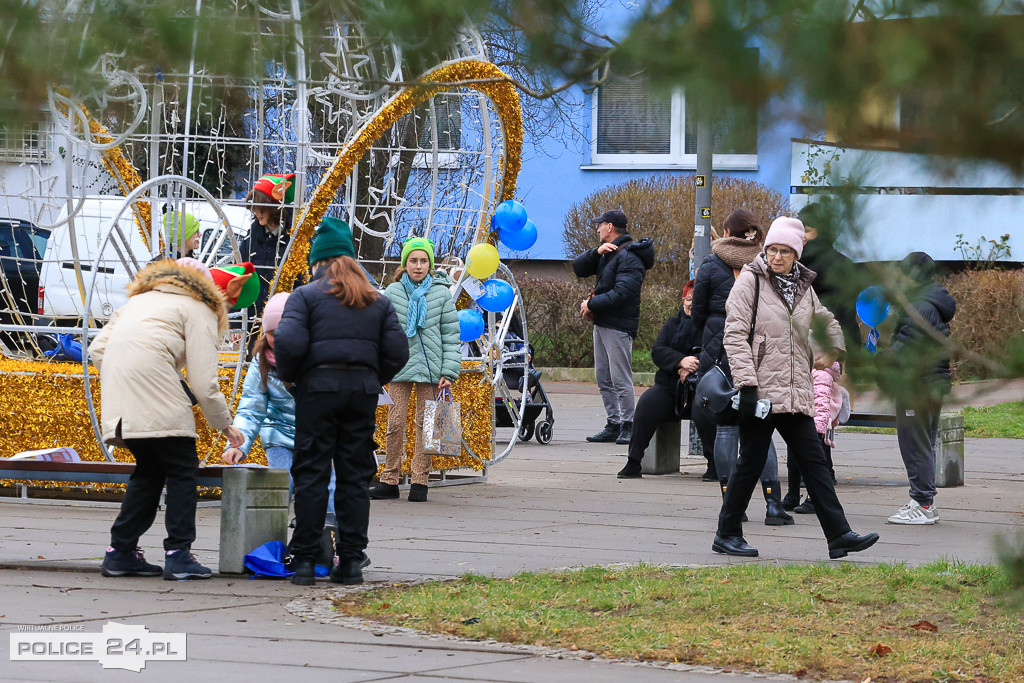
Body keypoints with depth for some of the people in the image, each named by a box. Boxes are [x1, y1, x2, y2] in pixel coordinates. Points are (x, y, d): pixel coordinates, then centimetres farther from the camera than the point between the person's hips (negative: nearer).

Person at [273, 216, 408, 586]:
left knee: (311, 475, 0)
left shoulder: (305, 296, 1)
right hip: (363, 391, 3)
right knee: (355, 476, 7)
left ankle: (305, 559, -3)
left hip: (318, 388, -3)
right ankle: (350, 561, 4)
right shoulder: (379, 302, 14)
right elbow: (397, 351, 6)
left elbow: (289, 343, -13)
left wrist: (289, 376, 4)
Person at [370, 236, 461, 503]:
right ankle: (389, 481, 4)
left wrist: (449, 373, -4)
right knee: (395, 423, -4)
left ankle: (420, 482, 7)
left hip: (430, 367, -1)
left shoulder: (441, 294, 2)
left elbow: (451, 335, 3)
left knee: (426, 424, 1)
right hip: (400, 367, 1)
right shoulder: (392, 293, 4)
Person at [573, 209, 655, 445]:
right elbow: (578, 268, 12)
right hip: (601, 324, 10)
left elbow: (622, 294, -22)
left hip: (619, 326, -10)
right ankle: (612, 425, 14)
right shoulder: (607, 253, 17)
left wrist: (591, 304, -15)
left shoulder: (629, 256, -13)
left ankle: (628, 426, -4)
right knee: (604, 380, 10)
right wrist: (597, 252, -5)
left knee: (620, 379, -8)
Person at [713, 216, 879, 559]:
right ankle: (727, 534, 12)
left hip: (796, 394, 6)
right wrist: (746, 384, -17)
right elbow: (735, 333, -10)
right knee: (751, 462, -1)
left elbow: (827, 322, 33)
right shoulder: (751, 280, -4)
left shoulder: (803, 286, 13)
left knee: (814, 460, 2)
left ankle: (839, 534, -1)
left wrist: (831, 352, 17)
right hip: (761, 389, -6)